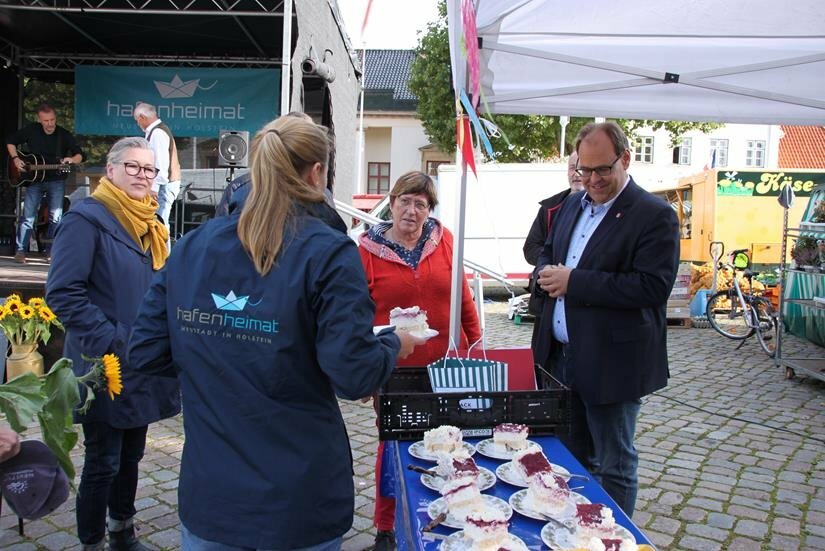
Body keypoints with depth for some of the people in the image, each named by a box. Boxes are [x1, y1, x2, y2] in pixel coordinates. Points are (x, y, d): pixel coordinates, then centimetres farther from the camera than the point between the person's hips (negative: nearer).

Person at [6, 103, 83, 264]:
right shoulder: (31, 130, 0)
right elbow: (11, 141, 13)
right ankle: (20, 251, 2)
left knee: (56, 217, -1)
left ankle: (50, 251, 9)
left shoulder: (64, 135, -3)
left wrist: (71, 160, -26)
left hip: (56, 180, 0)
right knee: (28, 216, -3)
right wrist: (16, 158, -2)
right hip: (34, 179, 1)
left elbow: (79, 155, -5)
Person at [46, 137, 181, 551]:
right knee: (103, 463, 4)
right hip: (107, 367, -8)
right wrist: (110, 339, -23)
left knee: (131, 455, 19)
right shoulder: (88, 218, -13)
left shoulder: (149, 223, 11)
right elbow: (63, 292, -20)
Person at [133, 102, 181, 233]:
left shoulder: (157, 133, -15)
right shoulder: (158, 130, 17)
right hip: (165, 184, 10)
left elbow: (160, 164, -22)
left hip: (164, 186, -10)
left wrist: (154, 188, -22)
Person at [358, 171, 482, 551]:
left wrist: (476, 342, 10)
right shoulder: (368, 249, -4)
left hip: (445, 365, 2)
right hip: (394, 368, -2)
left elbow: (462, 295, 8)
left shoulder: (444, 240, 2)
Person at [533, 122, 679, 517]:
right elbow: (546, 252, 21)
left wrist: (574, 281, -23)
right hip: (561, 354, 7)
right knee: (570, 456, 21)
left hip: (611, 363, -7)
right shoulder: (572, 205, 11)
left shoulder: (655, 216, -13)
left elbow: (654, 287, -23)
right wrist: (548, 272, -4)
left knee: (614, 466, 9)